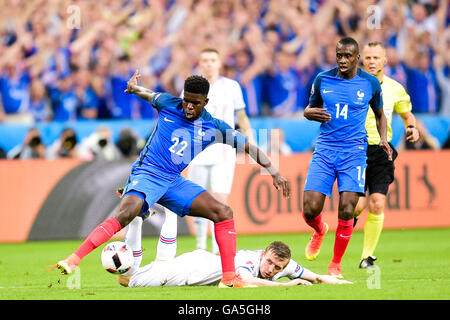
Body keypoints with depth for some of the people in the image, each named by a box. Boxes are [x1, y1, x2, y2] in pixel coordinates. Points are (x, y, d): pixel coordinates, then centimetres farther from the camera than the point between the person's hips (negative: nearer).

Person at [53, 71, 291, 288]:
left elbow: (250, 147, 7)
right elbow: (148, 95, 23)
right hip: (146, 174, -4)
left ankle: (229, 278, -5)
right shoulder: (168, 105, -3)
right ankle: (73, 261, -36)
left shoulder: (214, 128, 1)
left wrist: (274, 172, 4)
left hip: (174, 182, 4)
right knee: (126, 212, -33)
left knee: (223, 212, -8)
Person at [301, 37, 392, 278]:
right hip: (325, 150, 1)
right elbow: (309, 109, 15)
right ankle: (319, 231, 28)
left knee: (346, 210, -12)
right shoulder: (323, 79, 3)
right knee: (310, 208, -10)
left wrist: (383, 139, 1)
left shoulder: (370, 83, 2)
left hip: (354, 151, -1)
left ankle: (336, 264, 6)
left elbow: (379, 114, 18)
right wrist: (311, 112, -9)